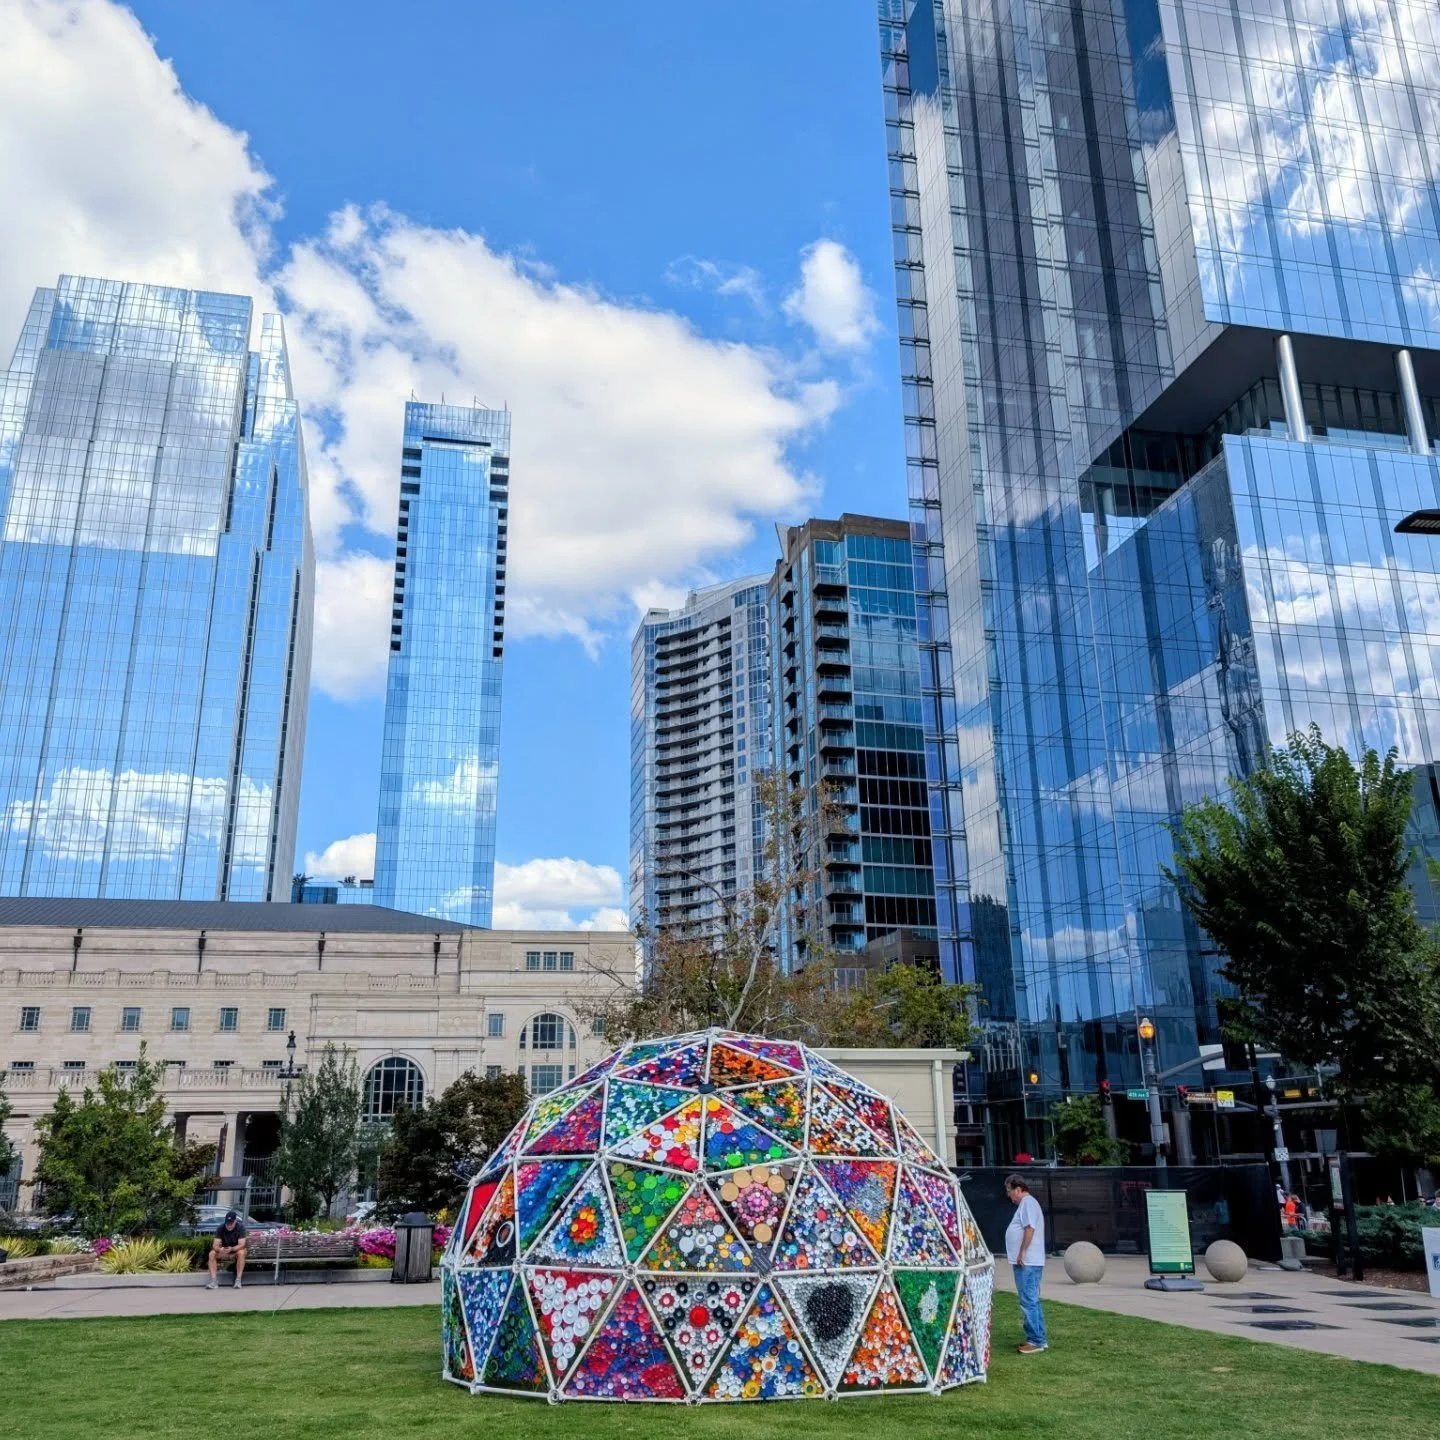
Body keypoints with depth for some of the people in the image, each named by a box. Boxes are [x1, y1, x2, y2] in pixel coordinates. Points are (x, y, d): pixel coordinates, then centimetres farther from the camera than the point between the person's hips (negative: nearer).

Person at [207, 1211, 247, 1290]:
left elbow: (241, 1245, -26)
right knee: (212, 1253, -25)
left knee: (241, 1253, -36)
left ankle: (238, 1280, -33)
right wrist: (219, 1249, -43)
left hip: (236, 1251, -3)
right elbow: (215, 1245, -20)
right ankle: (214, 1281, -29)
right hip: (223, 1252, 3)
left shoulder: (240, 1228, -19)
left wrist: (231, 1249, -45)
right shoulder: (221, 1228, -13)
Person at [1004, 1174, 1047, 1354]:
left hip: (1027, 1263, -11)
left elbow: (1030, 1229, -22)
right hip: (1028, 1262, 11)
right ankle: (1037, 1338, 19)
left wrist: (1022, 1253, -19)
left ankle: (1036, 1341, -6)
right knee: (1032, 1301, 14)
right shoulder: (1026, 1203, 19)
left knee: (1029, 1301, -8)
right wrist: (1015, 1253, 21)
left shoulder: (1028, 1202, -13)